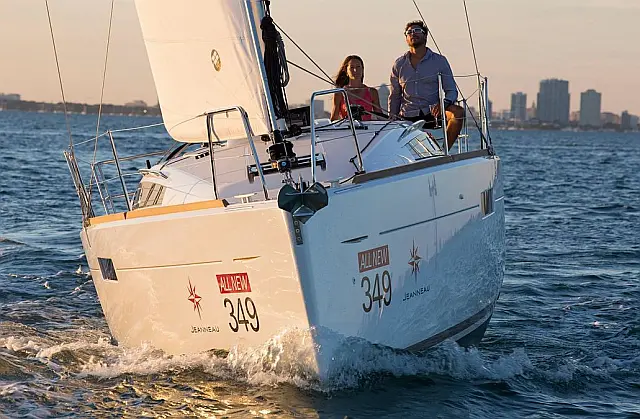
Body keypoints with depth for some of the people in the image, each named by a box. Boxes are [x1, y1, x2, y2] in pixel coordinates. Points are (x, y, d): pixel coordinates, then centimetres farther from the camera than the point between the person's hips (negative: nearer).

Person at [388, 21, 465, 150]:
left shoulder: (439, 61, 5)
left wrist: (444, 103, -20)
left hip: (432, 115, 0)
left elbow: (451, 91, 3)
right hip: (407, 118, 1)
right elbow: (394, 97, 18)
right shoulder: (399, 65, 11)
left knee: (458, 112, -30)